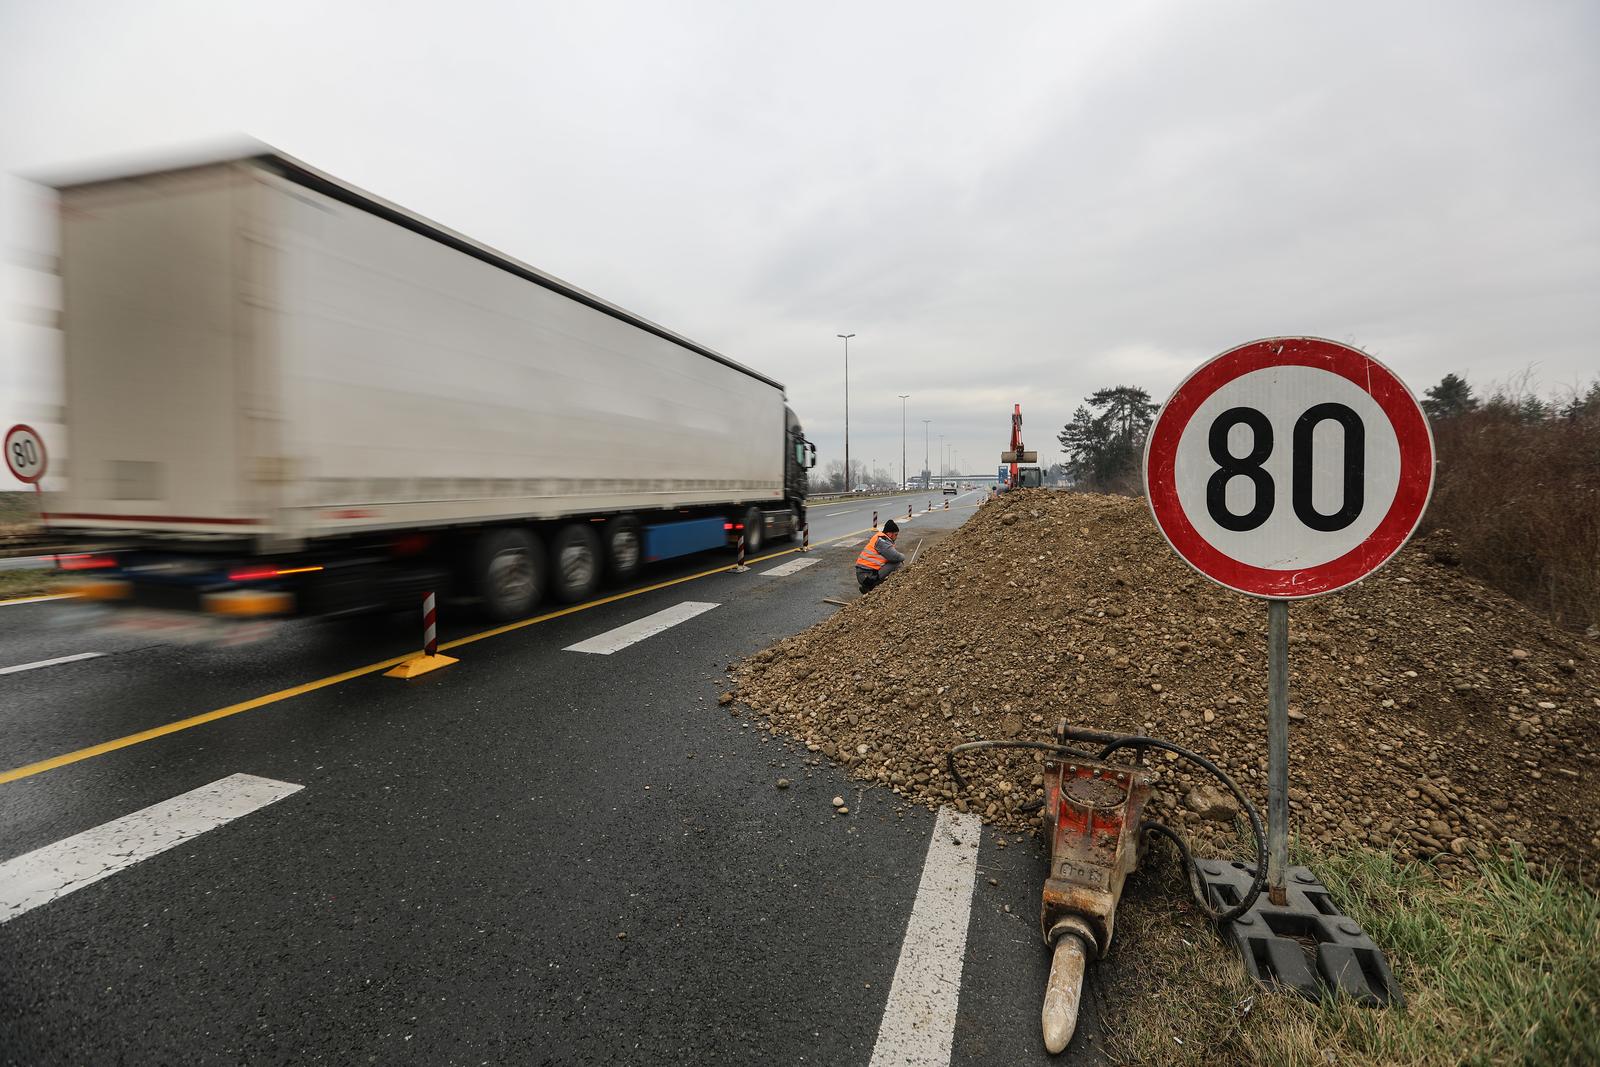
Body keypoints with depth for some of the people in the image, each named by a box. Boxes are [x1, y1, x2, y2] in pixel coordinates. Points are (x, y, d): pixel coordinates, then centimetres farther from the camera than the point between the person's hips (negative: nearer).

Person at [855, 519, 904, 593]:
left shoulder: (878, 537, 17)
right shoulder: (882, 541, -14)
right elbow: (895, 556, -22)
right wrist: (903, 557, 0)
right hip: (867, 575, -10)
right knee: (896, 564, -14)